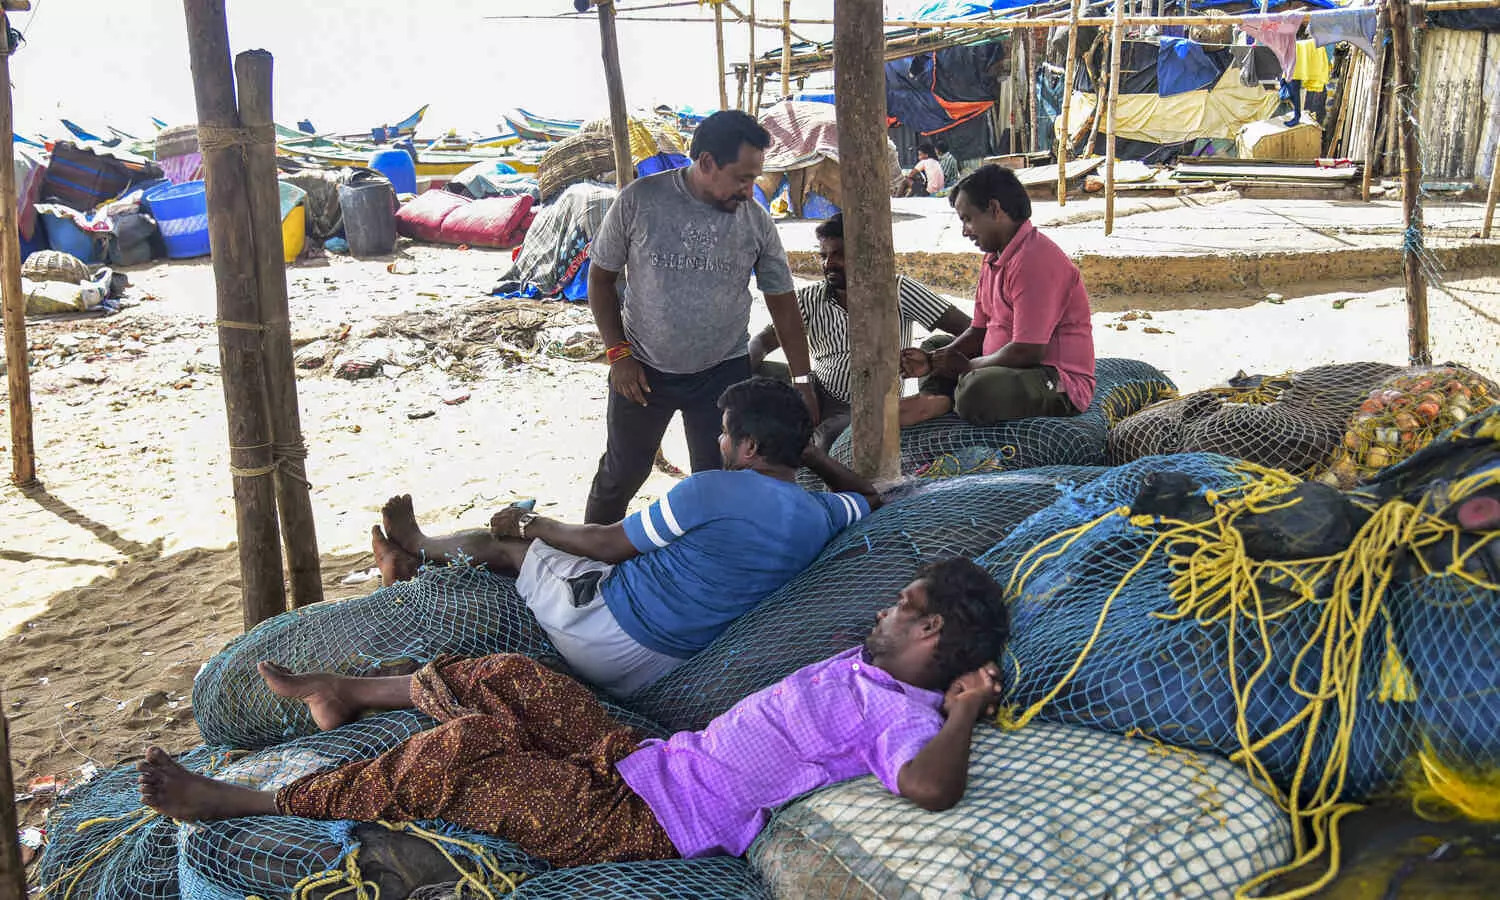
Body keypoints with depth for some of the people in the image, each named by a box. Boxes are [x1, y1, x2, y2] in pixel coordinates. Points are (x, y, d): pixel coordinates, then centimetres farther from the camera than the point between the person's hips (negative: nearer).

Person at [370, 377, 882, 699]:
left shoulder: (714, 491, -25)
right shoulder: (819, 519, -6)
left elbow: (607, 545, -14)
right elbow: (867, 497, 19)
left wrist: (532, 525, 2)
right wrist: (809, 453, 16)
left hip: (611, 644, -7)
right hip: (657, 669, 7)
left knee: (505, 541, 16)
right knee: (522, 532, 24)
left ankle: (415, 548, 46)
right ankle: (412, 557, 43)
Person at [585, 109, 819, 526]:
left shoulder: (755, 220, -8)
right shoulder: (640, 200, -14)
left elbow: (782, 301, 0)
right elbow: (600, 276, -4)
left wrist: (802, 381, -1)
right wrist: (618, 354, -9)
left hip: (722, 371, 1)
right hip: (642, 368, -1)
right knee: (623, 472, 14)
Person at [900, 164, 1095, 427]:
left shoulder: (1035, 260, -21)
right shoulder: (994, 259, 13)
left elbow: (1027, 352, -26)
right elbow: (980, 331, 13)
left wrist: (967, 366, -12)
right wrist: (932, 360, -3)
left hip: (1060, 384, -11)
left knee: (977, 391, -39)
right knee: (936, 345, 16)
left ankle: (941, 400, -10)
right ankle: (936, 400, -12)